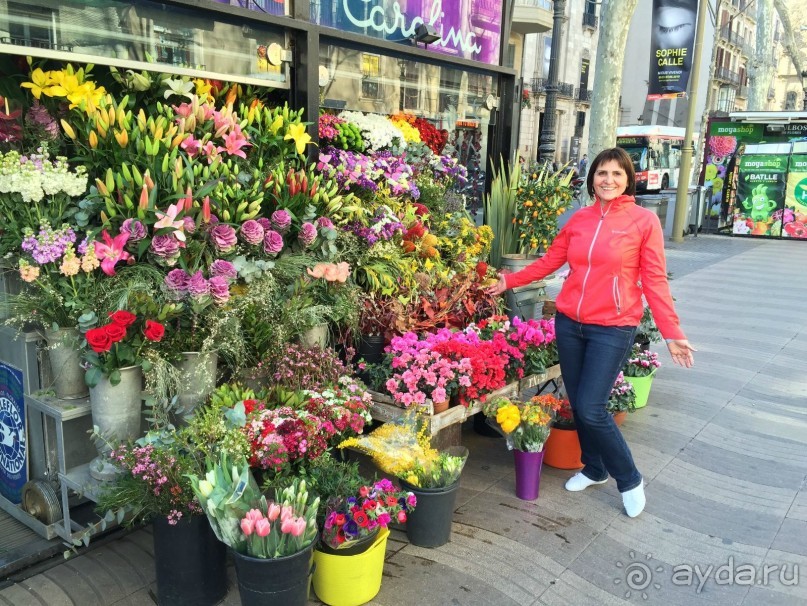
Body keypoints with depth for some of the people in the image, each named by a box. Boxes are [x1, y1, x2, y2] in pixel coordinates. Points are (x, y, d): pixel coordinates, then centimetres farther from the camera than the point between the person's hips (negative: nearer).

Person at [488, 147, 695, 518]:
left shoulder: (644, 220, -4)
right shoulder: (579, 219, 7)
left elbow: (655, 280, -5)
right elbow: (548, 262, 15)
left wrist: (672, 333, -9)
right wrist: (509, 282, 15)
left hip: (613, 329, -4)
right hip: (569, 323, 5)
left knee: (591, 409, -8)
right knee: (577, 404, 12)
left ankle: (629, 480, 16)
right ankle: (594, 469, 36)